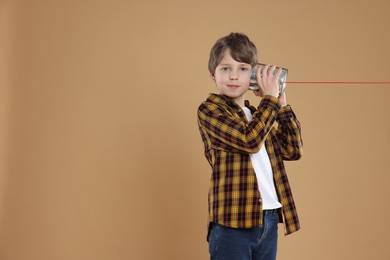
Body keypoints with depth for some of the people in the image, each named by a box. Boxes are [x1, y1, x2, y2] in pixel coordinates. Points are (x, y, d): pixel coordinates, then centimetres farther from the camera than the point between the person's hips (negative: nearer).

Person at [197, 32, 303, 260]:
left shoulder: (259, 114, 16)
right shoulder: (209, 110, -5)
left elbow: (293, 150, 11)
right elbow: (249, 140, -18)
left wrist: (282, 105, 8)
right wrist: (271, 99, -9)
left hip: (269, 220, 7)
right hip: (233, 223, -6)